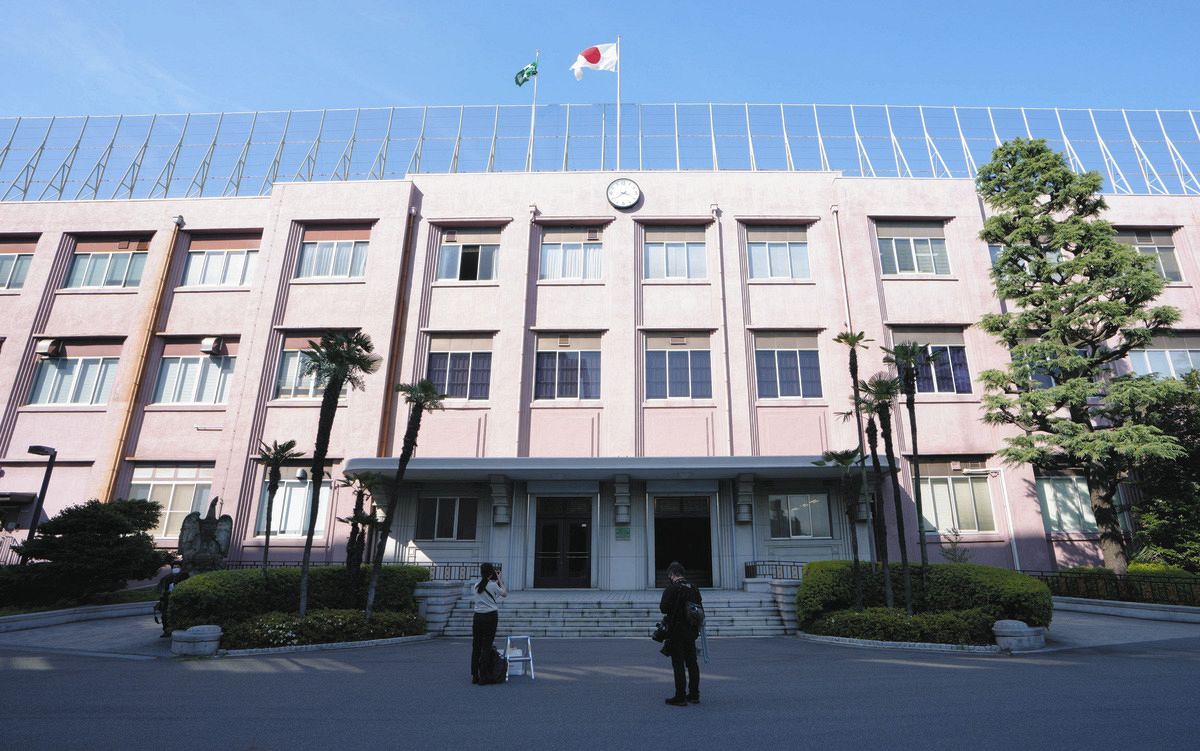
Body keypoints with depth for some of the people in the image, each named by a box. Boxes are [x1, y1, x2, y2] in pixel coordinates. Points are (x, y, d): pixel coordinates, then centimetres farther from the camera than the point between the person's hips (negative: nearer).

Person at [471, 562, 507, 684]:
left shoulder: (477, 586, 5)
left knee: (476, 646, 8)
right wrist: (500, 580, 14)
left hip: (477, 617, 4)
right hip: (490, 616, -4)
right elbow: (505, 594, 8)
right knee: (487, 646, 1)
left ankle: (474, 675, 10)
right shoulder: (493, 585, -8)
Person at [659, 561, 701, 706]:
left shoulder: (671, 588, -16)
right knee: (692, 663, 14)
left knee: (678, 664, 0)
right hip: (691, 631, 7)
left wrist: (661, 605, 3)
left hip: (676, 632, -6)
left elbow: (664, 608, -18)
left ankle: (680, 697, 3)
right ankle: (694, 695, 22)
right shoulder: (693, 588, 6)